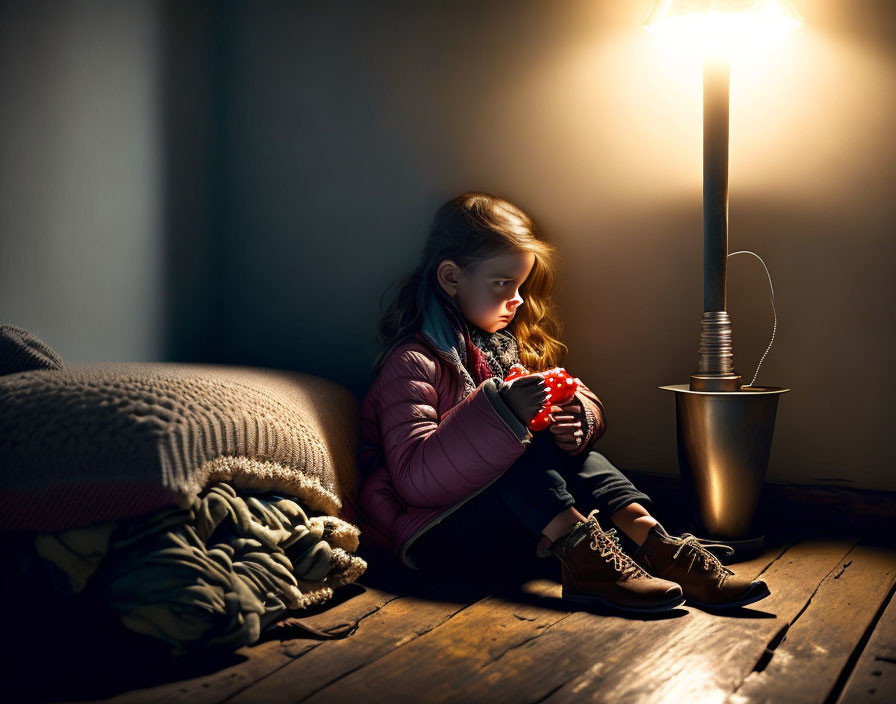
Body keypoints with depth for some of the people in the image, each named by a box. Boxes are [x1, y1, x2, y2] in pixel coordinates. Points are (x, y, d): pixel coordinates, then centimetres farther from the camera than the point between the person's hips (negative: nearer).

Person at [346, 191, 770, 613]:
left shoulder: (510, 346, 16)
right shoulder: (413, 362, -12)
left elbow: (591, 408, 13)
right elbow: (415, 477, -26)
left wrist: (578, 414, -14)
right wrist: (501, 412, -36)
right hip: (430, 535, -7)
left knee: (575, 453, -14)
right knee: (529, 448, -27)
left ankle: (653, 543, -32)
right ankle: (583, 556, -41)